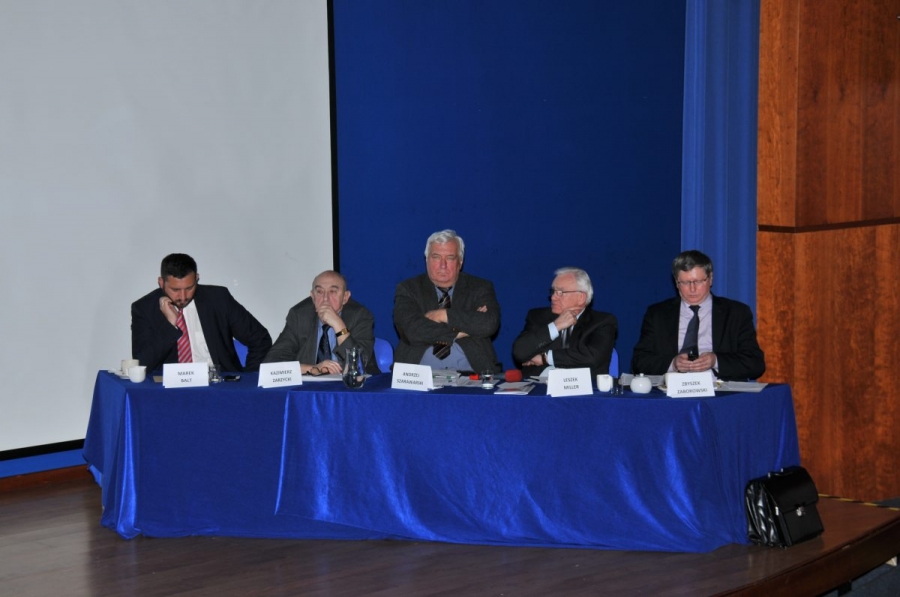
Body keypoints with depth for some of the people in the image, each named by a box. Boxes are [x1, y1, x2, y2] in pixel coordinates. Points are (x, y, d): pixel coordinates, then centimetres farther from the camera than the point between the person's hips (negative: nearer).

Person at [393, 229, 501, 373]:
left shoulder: (480, 288, 11)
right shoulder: (408, 290, 9)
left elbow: (489, 324, -8)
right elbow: (412, 330, -8)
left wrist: (444, 315, -8)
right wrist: (460, 331, -6)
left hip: (470, 374, 1)